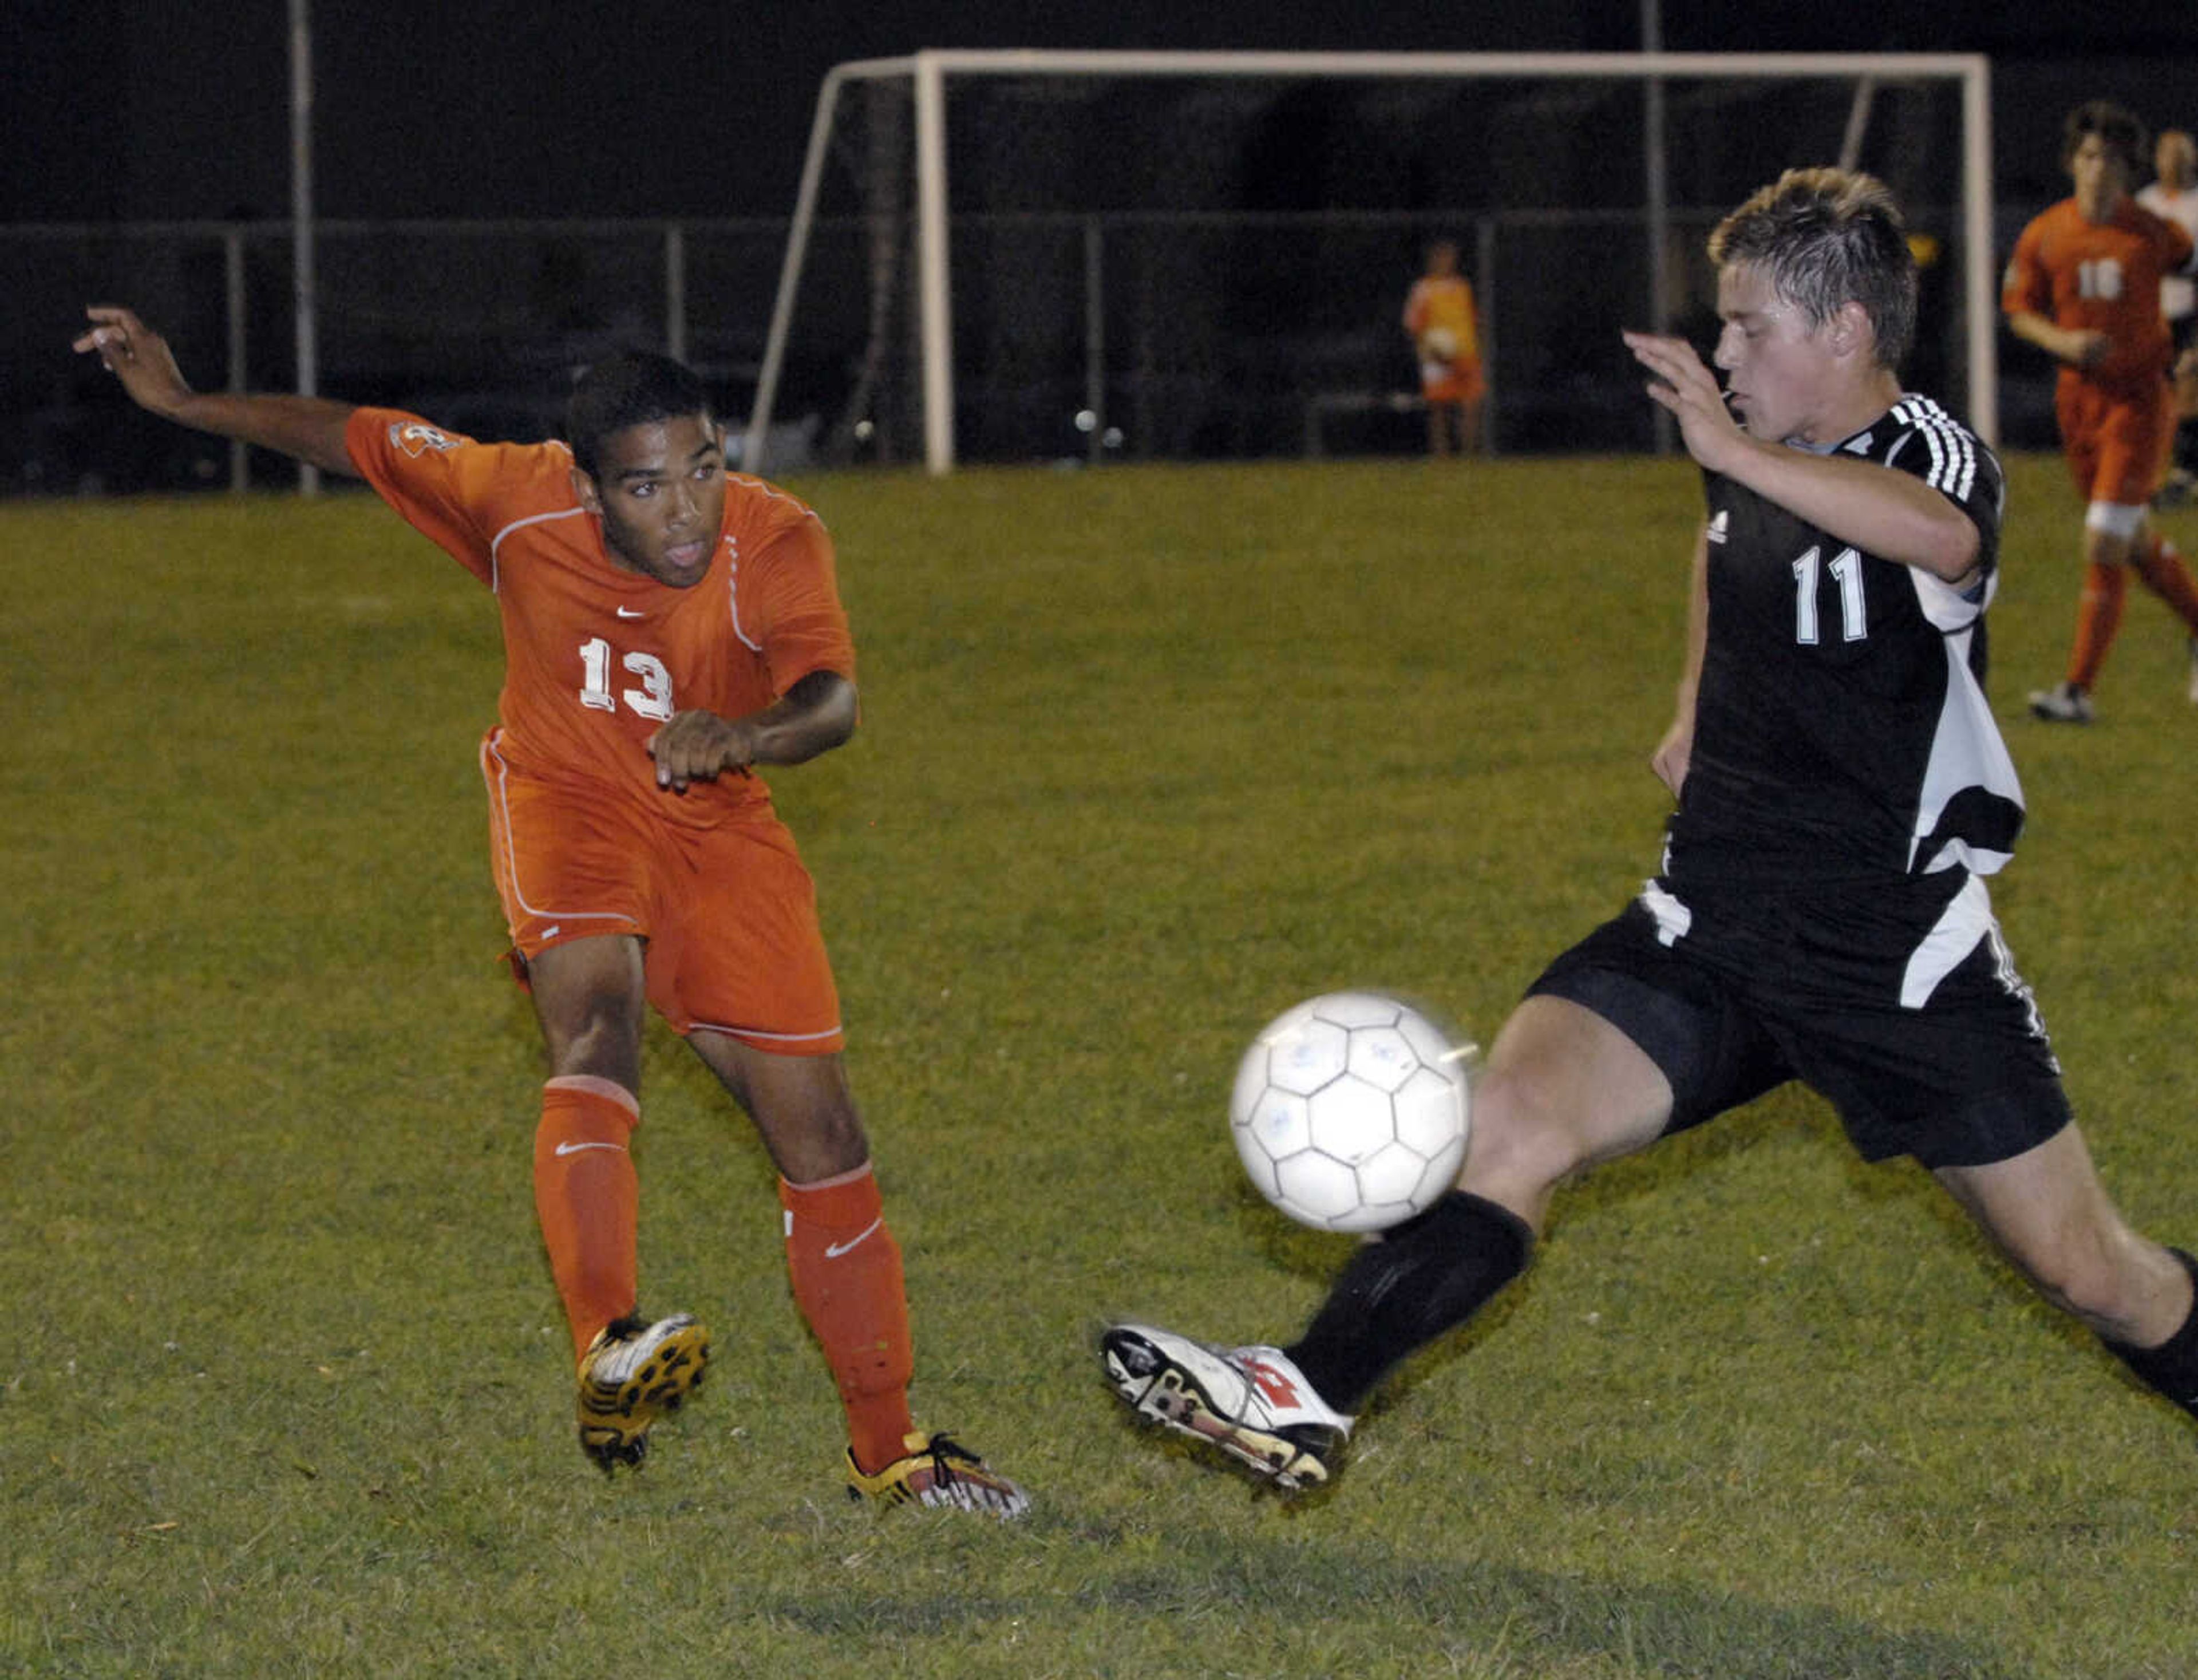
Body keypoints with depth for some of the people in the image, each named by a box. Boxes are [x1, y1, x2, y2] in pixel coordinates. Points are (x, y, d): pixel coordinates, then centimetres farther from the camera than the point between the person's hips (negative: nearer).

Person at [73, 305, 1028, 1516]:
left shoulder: (775, 543, -24)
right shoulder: (517, 501, -20)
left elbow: (832, 700, -41)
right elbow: (358, 438, -3)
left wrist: (744, 734, -62)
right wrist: (183, 402, 2)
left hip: (717, 824, 2)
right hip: (567, 802, -1)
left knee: (819, 1132, 2)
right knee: (595, 1024, -32)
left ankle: (887, 1450, 16)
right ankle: (607, 1357, -50)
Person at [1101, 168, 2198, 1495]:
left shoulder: (1936, 458, -16)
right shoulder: (1755, 461, 4)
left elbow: (1941, 537, -44)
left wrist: (1732, 449, -55)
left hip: (1905, 962, -4)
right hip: (1713, 931, 4)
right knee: (1510, 1124, -19)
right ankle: (1306, 1407, -25)